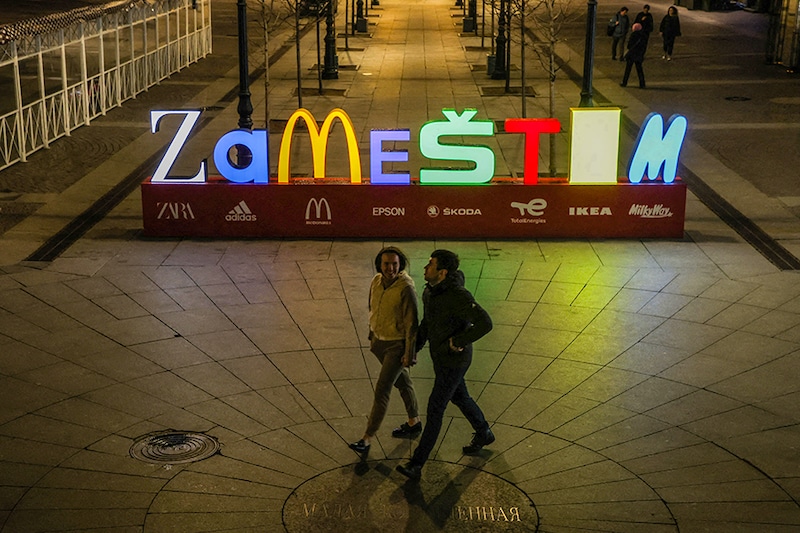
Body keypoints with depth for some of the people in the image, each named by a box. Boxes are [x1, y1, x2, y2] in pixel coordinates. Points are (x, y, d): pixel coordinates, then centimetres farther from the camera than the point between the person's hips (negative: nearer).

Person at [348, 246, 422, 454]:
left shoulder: (406, 288, -25)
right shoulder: (376, 282, -3)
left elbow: (412, 324, -20)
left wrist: (410, 353, -17)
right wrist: (372, 337, 18)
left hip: (397, 345, -7)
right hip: (380, 341, 7)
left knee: (382, 390, -6)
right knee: (402, 382, 22)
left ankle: (367, 438, 0)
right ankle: (414, 423, 39)